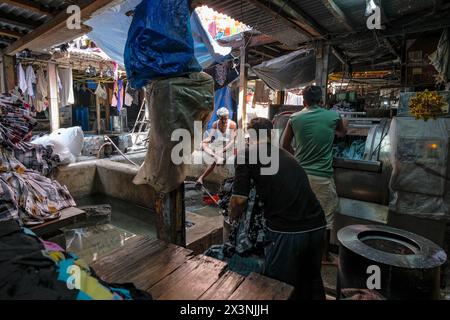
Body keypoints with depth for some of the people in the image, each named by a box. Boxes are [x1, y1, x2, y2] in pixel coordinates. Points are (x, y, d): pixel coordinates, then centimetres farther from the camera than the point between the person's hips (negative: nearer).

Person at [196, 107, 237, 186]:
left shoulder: (232, 124, -11)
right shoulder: (215, 124, 3)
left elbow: (232, 140, -16)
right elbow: (210, 137, -2)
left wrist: (224, 149, -29)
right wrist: (203, 141, -23)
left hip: (227, 146, -5)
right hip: (216, 144, 5)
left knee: (215, 162, -23)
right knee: (203, 144, -20)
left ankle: (202, 178, -13)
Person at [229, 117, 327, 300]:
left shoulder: (246, 154, 1)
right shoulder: (287, 155, 18)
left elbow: (239, 199, -4)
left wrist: (232, 219, 16)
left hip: (287, 232, -6)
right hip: (317, 226, 7)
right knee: (312, 282, 28)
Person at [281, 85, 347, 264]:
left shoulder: (295, 119, -1)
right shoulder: (333, 116, -2)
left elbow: (285, 145, 8)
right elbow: (343, 134, 20)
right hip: (322, 175, -2)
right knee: (325, 215, 13)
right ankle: (325, 255, 25)